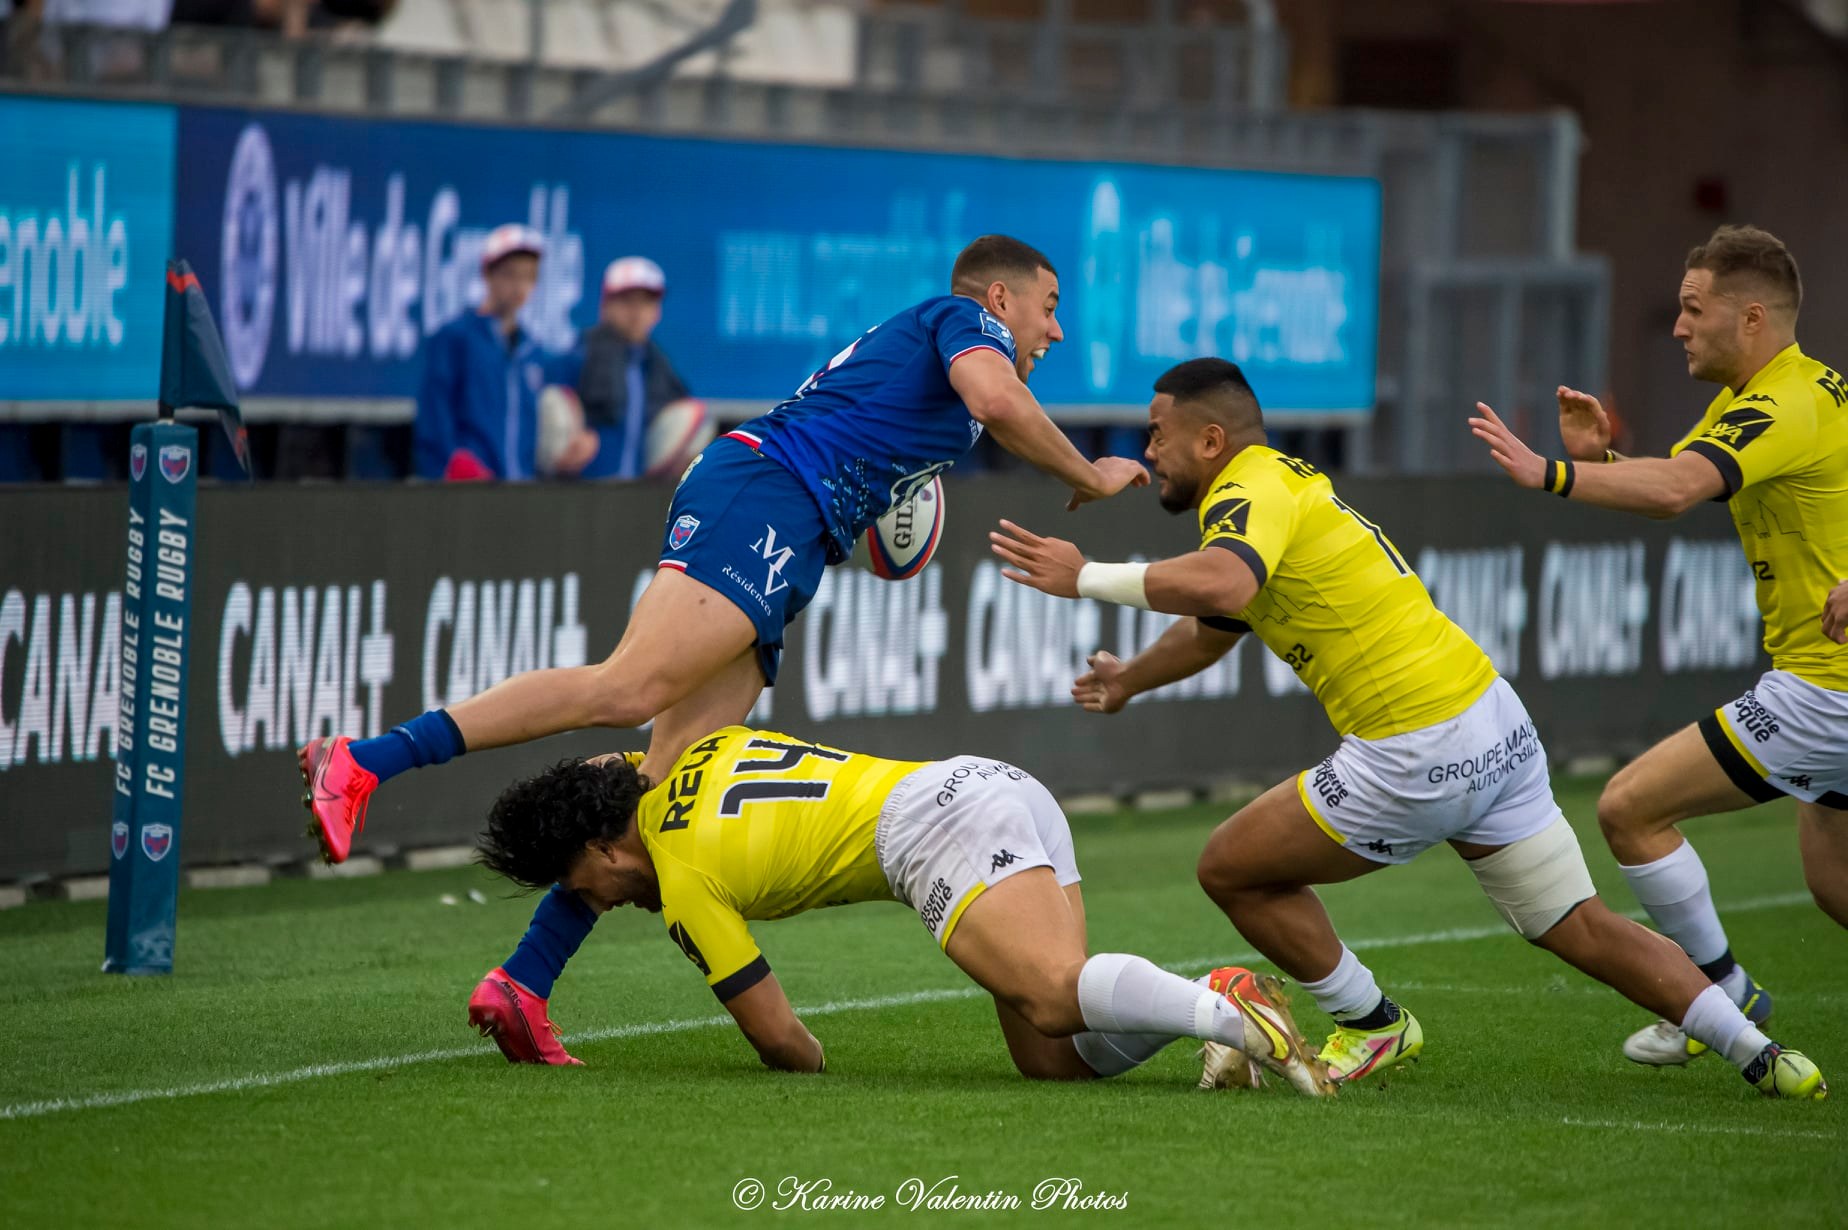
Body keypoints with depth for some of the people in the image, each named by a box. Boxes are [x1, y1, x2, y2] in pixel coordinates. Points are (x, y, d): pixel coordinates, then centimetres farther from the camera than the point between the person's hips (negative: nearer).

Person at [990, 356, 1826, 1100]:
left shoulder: (1251, 491, -11)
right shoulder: (1284, 485, 20)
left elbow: (1219, 584, -36)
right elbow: (1213, 625, 39)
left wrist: (1088, 577, -28)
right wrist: (1131, 677, 37)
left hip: (1420, 759, -10)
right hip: (1497, 726, 10)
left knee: (1232, 868, 5)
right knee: (1585, 931, 14)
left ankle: (1371, 1024, 17)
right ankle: (1757, 1052, 9)